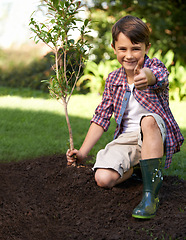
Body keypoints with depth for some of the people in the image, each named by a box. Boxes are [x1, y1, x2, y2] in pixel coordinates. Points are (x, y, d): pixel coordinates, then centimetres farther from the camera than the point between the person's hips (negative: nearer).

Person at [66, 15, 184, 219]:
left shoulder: (155, 67, -8)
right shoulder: (113, 80, 5)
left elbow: (160, 77, -36)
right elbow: (101, 118, 10)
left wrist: (147, 77, -62)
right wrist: (82, 153, 4)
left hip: (157, 135, -4)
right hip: (127, 138, 4)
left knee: (148, 120, -41)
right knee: (103, 178, -22)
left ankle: (150, 193, -39)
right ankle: (134, 166, 11)